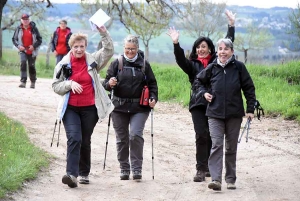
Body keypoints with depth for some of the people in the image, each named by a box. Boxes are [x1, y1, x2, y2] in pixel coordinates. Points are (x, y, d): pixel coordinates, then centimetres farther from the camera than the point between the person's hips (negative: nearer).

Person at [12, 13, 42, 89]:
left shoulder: (34, 28, -3)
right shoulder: (18, 29, 1)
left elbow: (39, 39, 0)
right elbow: (14, 39, 8)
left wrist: (34, 46, -14)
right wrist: (18, 46, -10)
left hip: (32, 51, 0)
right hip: (23, 50, 0)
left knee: (31, 66, 8)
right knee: (23, 63, -21)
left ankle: (33, 82, 26)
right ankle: (23, 81, -23)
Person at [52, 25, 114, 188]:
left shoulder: (93, 60, 4)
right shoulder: (63, 65, 3)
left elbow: (109, 51, -5)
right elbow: (55, 86, 3)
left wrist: (104, 33, -17)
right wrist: (70, 84, -15)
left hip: (89, 108, 2)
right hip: (70, 108, -1)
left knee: (85, 141, 10)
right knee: (74, 138, -18)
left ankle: (84, 173, 24)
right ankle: (71, 174, -25)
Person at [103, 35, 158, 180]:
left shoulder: (144, 64, 6)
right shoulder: (116, 63, 4)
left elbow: (152, 83, 12)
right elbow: (106, 83, 5)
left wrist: (153, 98, -4)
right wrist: (109, 84, -18)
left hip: (139, 108, -1)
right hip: (120, 107, 1)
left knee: (135, 135, -16)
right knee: (122, 139, 5)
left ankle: (137, 168, -7)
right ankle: (124, 169, 18)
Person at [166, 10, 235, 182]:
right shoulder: (193, 64, 8)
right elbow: (180, 60, -8)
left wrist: (232, 25, 8)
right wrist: (176, 43, -23)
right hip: (198, 105, -1)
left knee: (212, 136, 6)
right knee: (201, 135, -10)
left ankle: (208, 167, 17)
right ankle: (201, 170, -10)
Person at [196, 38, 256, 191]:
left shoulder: (239, 67, -1)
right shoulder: (212, 68, 3)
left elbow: (249, 88, 4)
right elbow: (200, 81, 22)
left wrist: (250, 109, 0)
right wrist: (204, 92, 3)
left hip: (234, 114, 0)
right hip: (215, 114, 0)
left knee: (231, 148, 9)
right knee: (216, 145, -12)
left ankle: (231, 179, 19)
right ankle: (216, 179, -19)